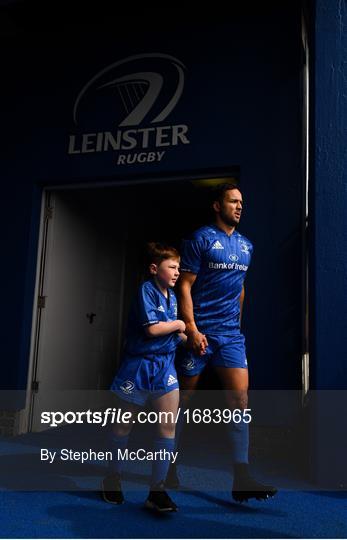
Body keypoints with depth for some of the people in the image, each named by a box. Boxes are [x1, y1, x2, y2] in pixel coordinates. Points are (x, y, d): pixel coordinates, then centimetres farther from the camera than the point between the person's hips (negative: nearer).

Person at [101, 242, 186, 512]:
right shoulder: (146, 290, -14)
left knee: (169, 425, -3)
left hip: (165, 365, 6)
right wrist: (178, 324, -8)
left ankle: (157, 489, 6)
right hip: (140, 365, -6)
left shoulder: (172, 296, 9)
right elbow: (152, 328, -23)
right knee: (125, 425, 11)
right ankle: (113, 479, 32)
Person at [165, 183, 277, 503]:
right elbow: (185, 287, -9)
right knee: (183, 398, 7)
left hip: (231, 333, 5)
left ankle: (242, 477, -1)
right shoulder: (200, 239, -5)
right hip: (200, 332, -5)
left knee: (240, 398, -5)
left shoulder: (246, 245, 14)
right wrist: (192, 329, -16)